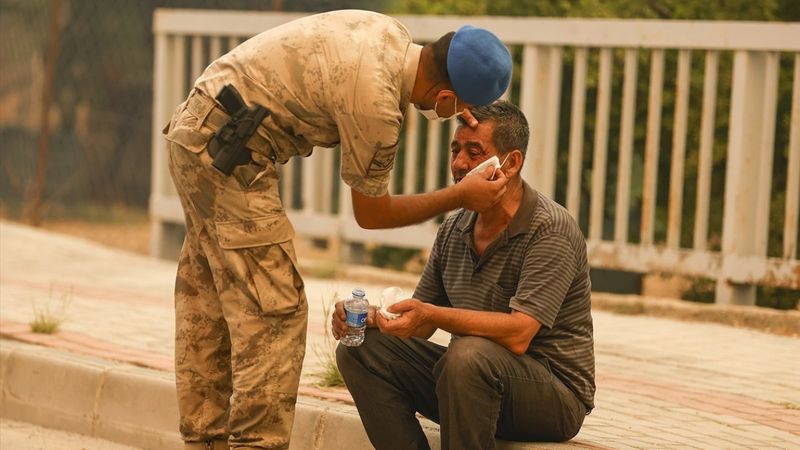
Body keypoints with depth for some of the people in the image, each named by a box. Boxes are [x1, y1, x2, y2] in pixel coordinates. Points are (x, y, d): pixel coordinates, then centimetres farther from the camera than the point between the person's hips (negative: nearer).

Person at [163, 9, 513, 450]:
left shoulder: (392, 33, -1)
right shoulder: (375, 104, -23)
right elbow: (371, 213, -7)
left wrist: (452, 112, 8)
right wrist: (461, 196, -3)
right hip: (226, 152, -10)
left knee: (208, 306, 15)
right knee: (273, 312, -9)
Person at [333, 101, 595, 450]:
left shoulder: (550, 230, -16)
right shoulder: (453, 230, 7)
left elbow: (518, 334, -28)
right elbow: (420, 325, 11)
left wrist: (432, 315, -37)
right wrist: (368, 316, -11)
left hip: (555, 390, -7)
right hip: (470, 379, 8)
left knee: (468, 355, -37)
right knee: (362, 349, -7)